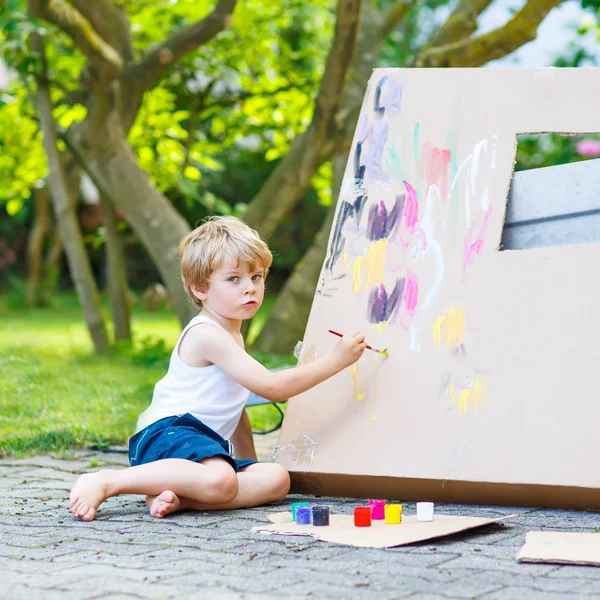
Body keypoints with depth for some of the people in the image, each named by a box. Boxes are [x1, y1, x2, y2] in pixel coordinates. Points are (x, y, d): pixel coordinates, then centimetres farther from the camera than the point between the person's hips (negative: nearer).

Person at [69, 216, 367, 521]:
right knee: (220, 480, -39)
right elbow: (272, 387, -16)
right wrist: (336, 360, -13)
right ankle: (106, 482, -27)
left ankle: (175, 497, -21)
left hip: (208, 443, 9)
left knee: (277, 479, -12)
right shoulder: (208, 336, -11)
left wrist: (250, 460, 32)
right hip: (168, 432, -9)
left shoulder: (230, 336, 22)